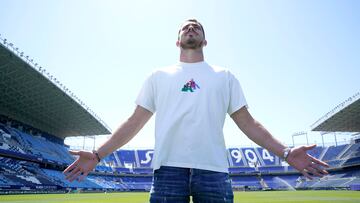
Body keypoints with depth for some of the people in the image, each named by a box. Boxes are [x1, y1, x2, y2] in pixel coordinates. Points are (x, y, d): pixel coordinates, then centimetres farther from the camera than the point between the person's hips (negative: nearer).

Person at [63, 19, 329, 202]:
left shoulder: (224, 76, 16)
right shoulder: (159, 76, 16)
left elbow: (248, 123, 12)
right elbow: (135, 122, 12)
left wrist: (286, 152, 0)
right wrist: (97, 155, 4)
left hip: (213, 169, 1)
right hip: (168, 168, 0)